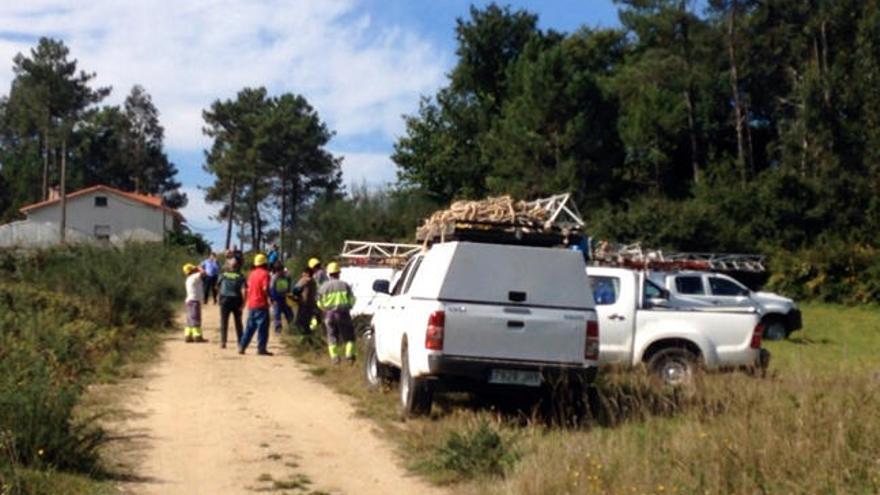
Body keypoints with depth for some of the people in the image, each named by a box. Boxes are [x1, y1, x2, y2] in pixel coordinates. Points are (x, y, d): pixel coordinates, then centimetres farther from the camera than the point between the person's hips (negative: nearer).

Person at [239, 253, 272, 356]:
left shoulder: (252, 273, 11)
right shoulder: (265, 273, -9)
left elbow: (248, 288, 13)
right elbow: (265, 289, -19)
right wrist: (268, 298, -7)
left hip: (251, 305, 7)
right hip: (261, 305, -7)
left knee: (250, 327, 14)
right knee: (262, 327, -1)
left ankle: (242, 347, 13)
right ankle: (261, 348, -3)